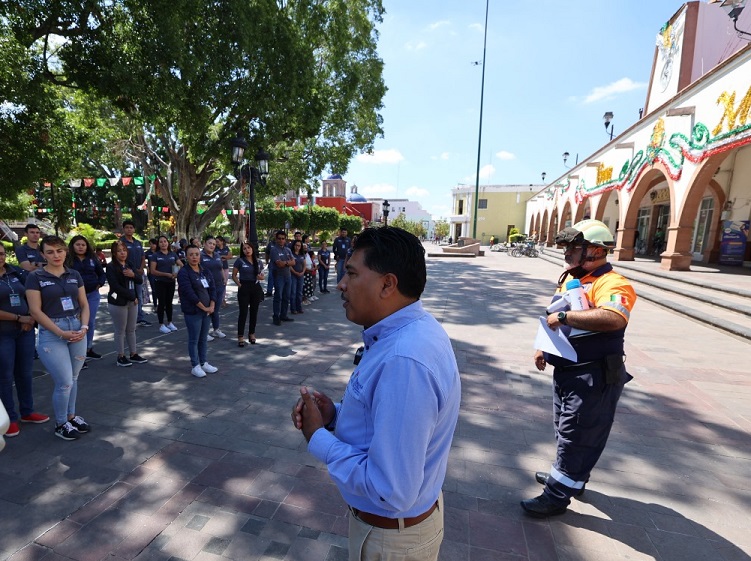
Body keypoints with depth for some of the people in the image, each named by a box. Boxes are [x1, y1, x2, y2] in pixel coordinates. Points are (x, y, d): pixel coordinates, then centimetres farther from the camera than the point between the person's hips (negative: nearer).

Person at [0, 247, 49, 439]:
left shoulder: (17, 272, 5)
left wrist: (30, 319, -5)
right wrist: (19, 318, -12)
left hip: (25, 330, 4)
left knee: (25, 373, 12)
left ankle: (27, 412, 27)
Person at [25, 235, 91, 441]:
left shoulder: (74, 275, 7)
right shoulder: (35, 277, -5)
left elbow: (84, 304, 8)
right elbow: (35, 311, -9)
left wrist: (84, 327, -7)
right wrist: (61, 333, -14)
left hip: (77, 331, 4)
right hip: (51, 334, -4)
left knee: (73, 379, 14)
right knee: (64, 382, -2)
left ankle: (71, 416, 33)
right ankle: (60, 424, 20)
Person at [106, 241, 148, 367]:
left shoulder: (130, 264, 11)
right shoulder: (111, 267, -9)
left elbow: (140, 280, 6)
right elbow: (115, 286, -16)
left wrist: (133, 275, -16)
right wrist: (132, 297, -14)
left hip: (132, 301, 6)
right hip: (118, 302, -6)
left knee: (131, 329, 12)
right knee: (120, 331, 2)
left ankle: (133, 354, 20)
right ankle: (120, 357, 12)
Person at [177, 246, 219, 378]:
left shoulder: (205, 272, 11)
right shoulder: (184, 273, -10)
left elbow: (212, 289, 7)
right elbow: (189, 293, -17)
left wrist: (212, 306, -6)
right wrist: (203, 307, -16)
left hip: (207, 310, 6)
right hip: (192, 312, -6)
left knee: (204, 338, 14)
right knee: (194, 339, 2)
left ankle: (203, 363, 25)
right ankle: (195, 366, 13)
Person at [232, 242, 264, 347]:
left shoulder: (259, 262, 7)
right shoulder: (240, 261, -3)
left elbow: (262, 276, 15)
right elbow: (234, 276, 1)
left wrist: (261, 277, -7)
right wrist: (239, 285, -10)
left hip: (256, 288, 4)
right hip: (244, 288, -3)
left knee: (254, 312, 10)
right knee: (243, 312, -3)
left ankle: (252, 333, 24)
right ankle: (240, 336, 5)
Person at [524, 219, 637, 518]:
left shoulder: (612, 284, -21)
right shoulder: (570, 279, 9)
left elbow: (614, 318, -42)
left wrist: (564, 315, -34)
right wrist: (544, 347, 13)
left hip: (594, 377, -9)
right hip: (566, 370, 9)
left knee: (576, 436, 4)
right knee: (565, 431, 23)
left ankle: (558, 494, 18)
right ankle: (568, 476, 43)